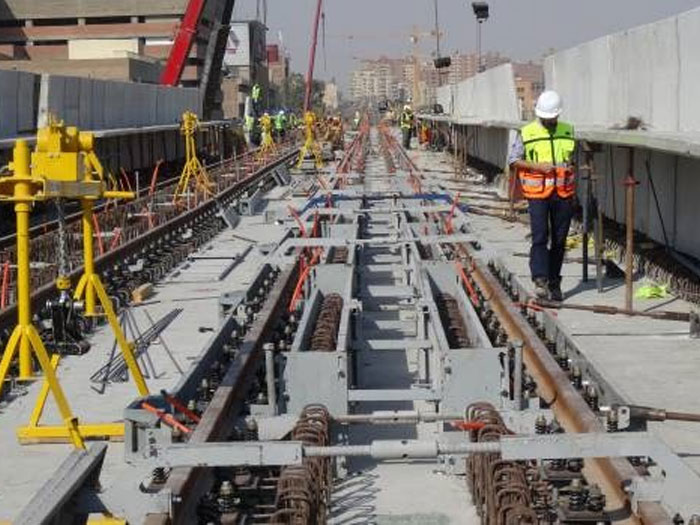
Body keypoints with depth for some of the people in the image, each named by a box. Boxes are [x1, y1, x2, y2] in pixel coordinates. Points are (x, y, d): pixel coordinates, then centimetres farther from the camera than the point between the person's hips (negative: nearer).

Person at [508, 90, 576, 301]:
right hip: (538, 193, -3)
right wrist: (537, 166, -12)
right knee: (540, 237, -14)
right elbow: (513, 161, -1)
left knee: (559, 240, 7)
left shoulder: (568, 131, 9)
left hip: (563, 193, 3)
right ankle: (540, 280, -20)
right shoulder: (527, 133, -1)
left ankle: (555, 283, 14)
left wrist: (571, 166, 5)